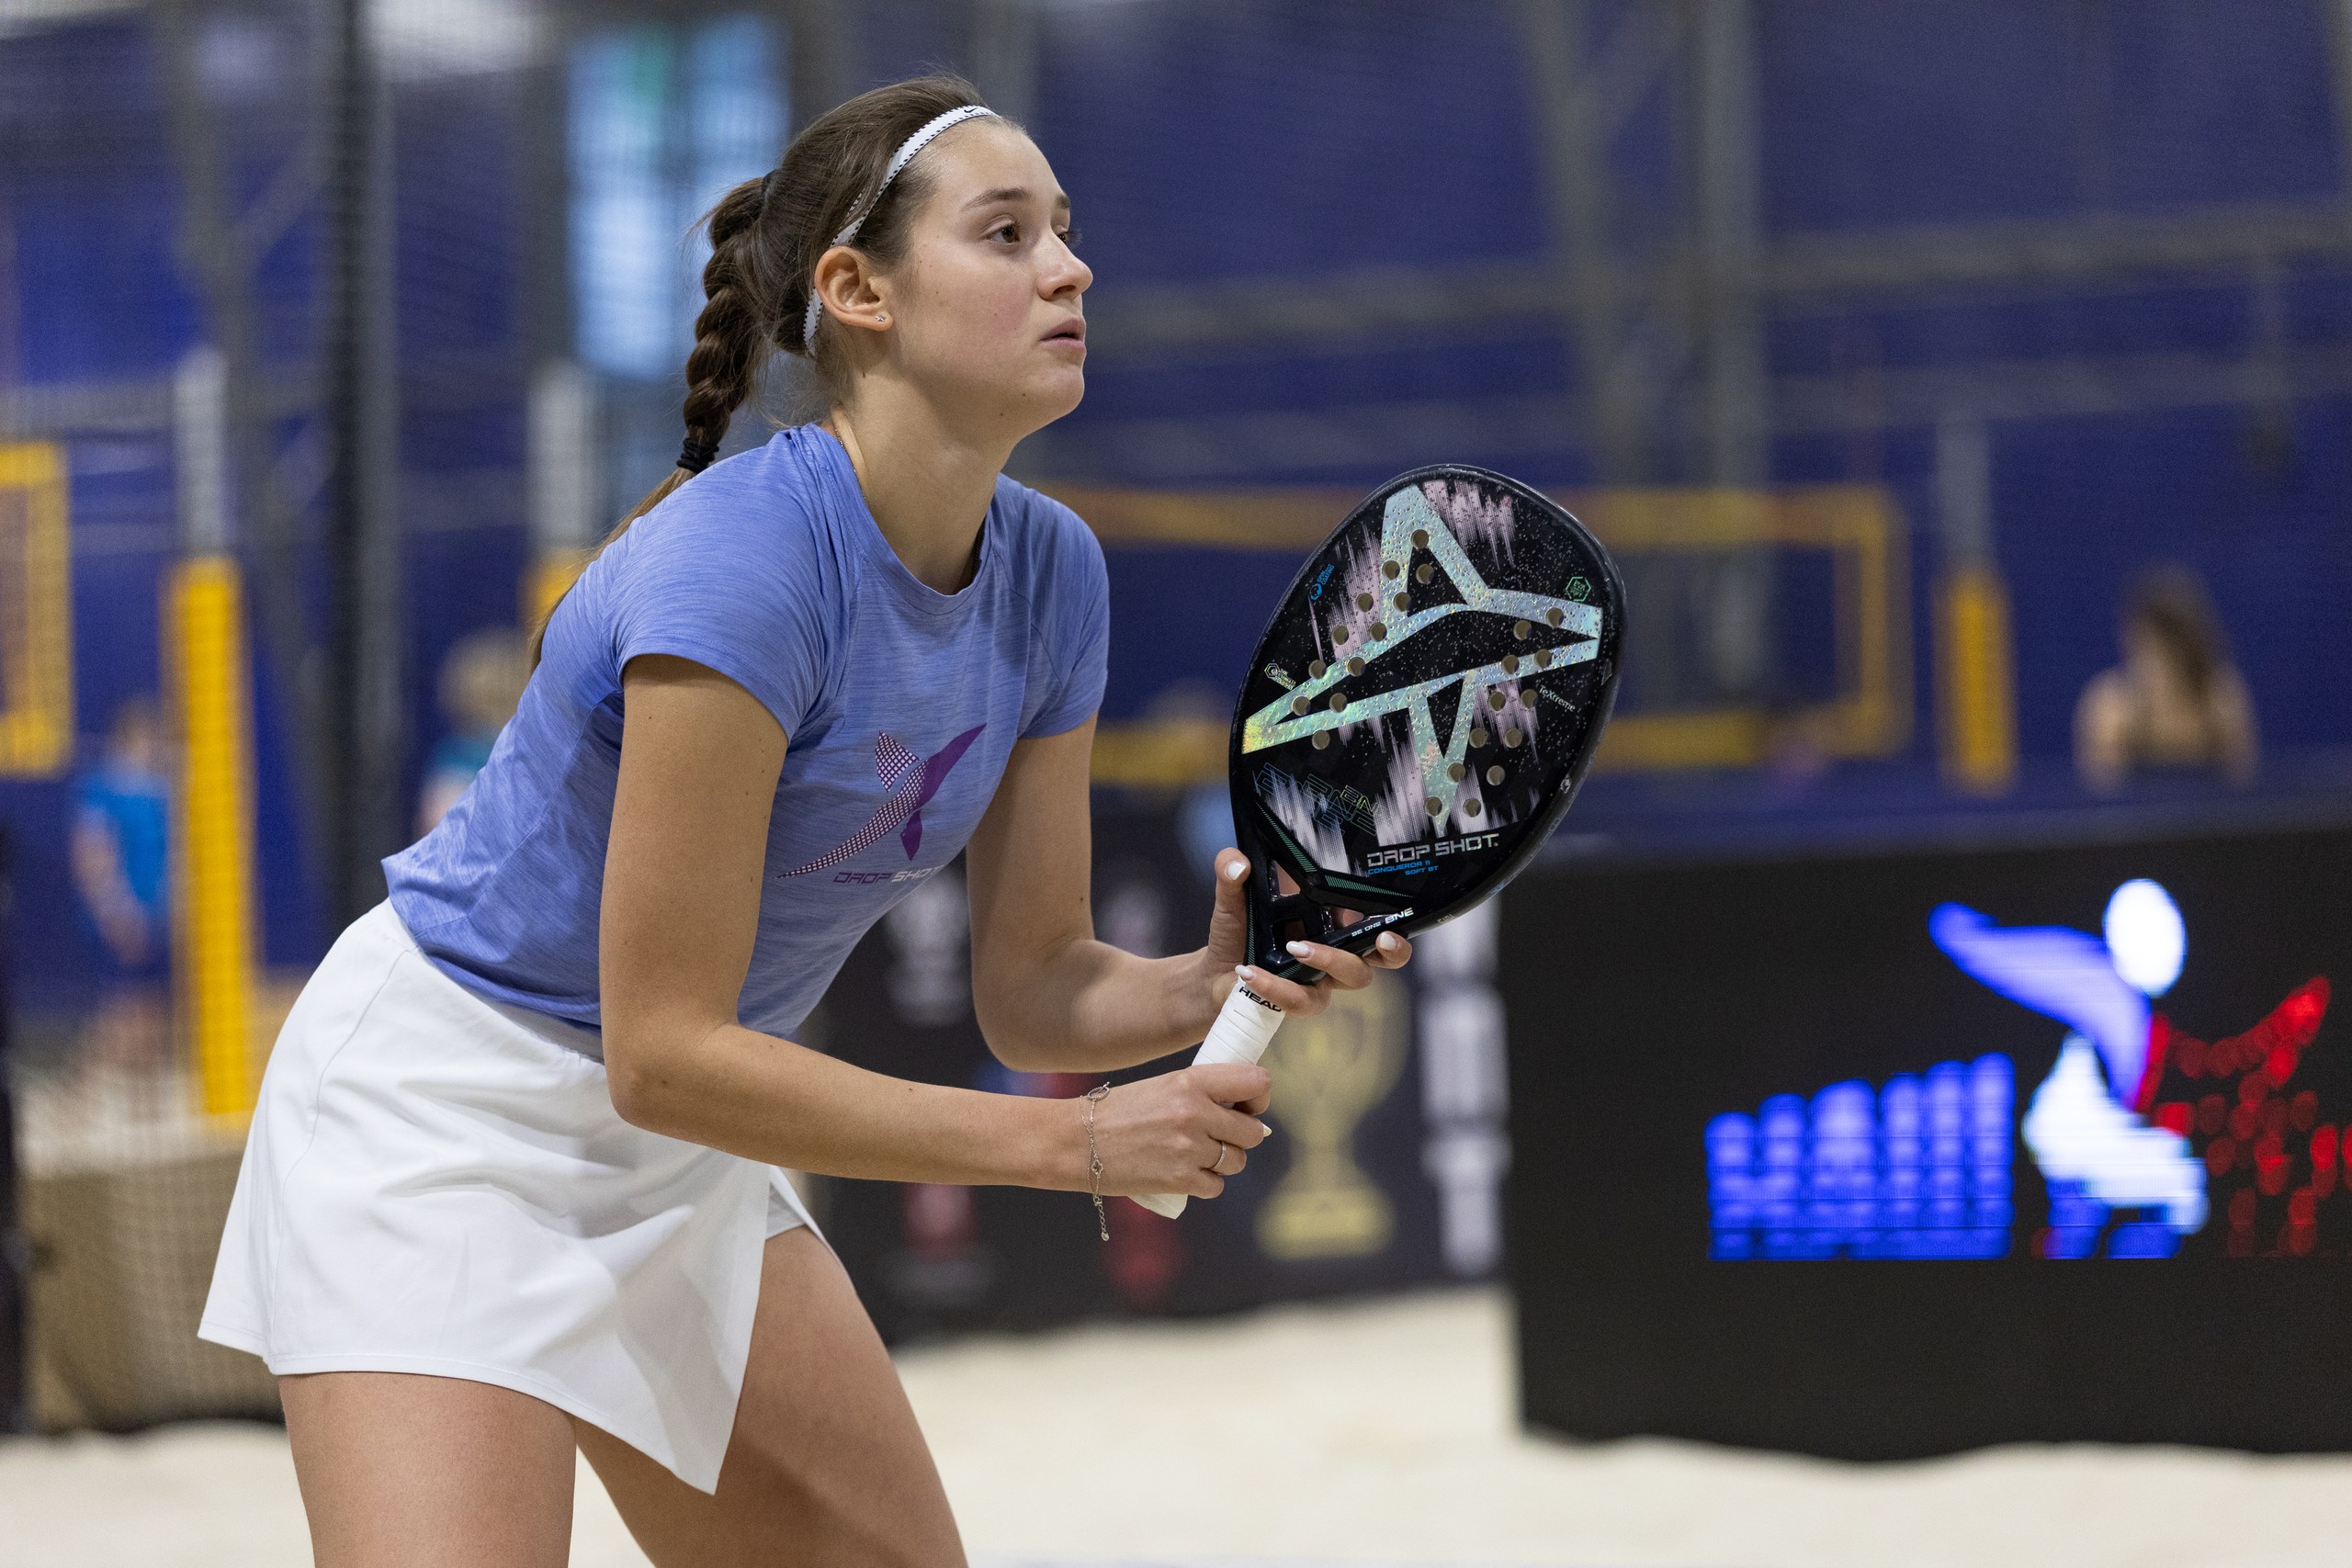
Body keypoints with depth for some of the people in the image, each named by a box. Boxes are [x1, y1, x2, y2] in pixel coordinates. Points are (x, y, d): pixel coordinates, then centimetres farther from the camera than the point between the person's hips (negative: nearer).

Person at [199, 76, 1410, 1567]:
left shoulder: (1049, 572, -5)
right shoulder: (740, 562, -29)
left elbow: (1031, 987, 2)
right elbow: (662, 1053, -28)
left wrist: (1214, 983, -21)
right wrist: (1075, 1140, -27)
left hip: (687, 1157, 8)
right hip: (448, 1104, -8)